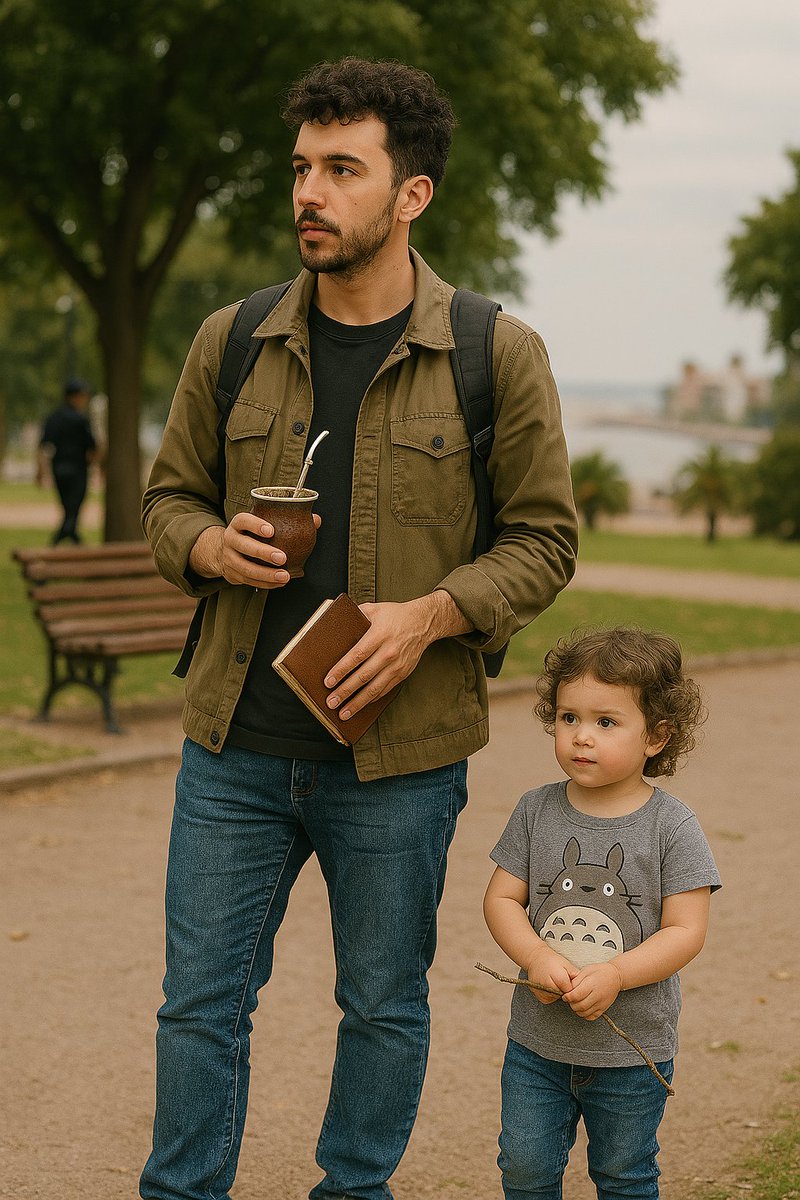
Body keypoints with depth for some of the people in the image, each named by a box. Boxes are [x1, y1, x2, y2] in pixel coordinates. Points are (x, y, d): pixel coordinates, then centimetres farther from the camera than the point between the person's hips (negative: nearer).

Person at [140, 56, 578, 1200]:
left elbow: (544, 540, -1)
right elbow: (169, 498, 14)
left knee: (384, 1005, 13)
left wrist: (429, 614, -17)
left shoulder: (497, 355, -4)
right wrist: (213, 547, -9)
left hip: (398, 759, -2)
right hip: (235, 748, 2)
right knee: (201, 1001, 9)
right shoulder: (230, 344, 4)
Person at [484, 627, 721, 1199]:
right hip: (537, 1040, 2)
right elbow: (502, 899, -1)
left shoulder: (671, 826, -12)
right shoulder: (537, 810, -4)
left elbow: (686, 931, -13)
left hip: (633, 1050, -2)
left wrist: (614, 974, -25)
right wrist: (537, 956, -19)